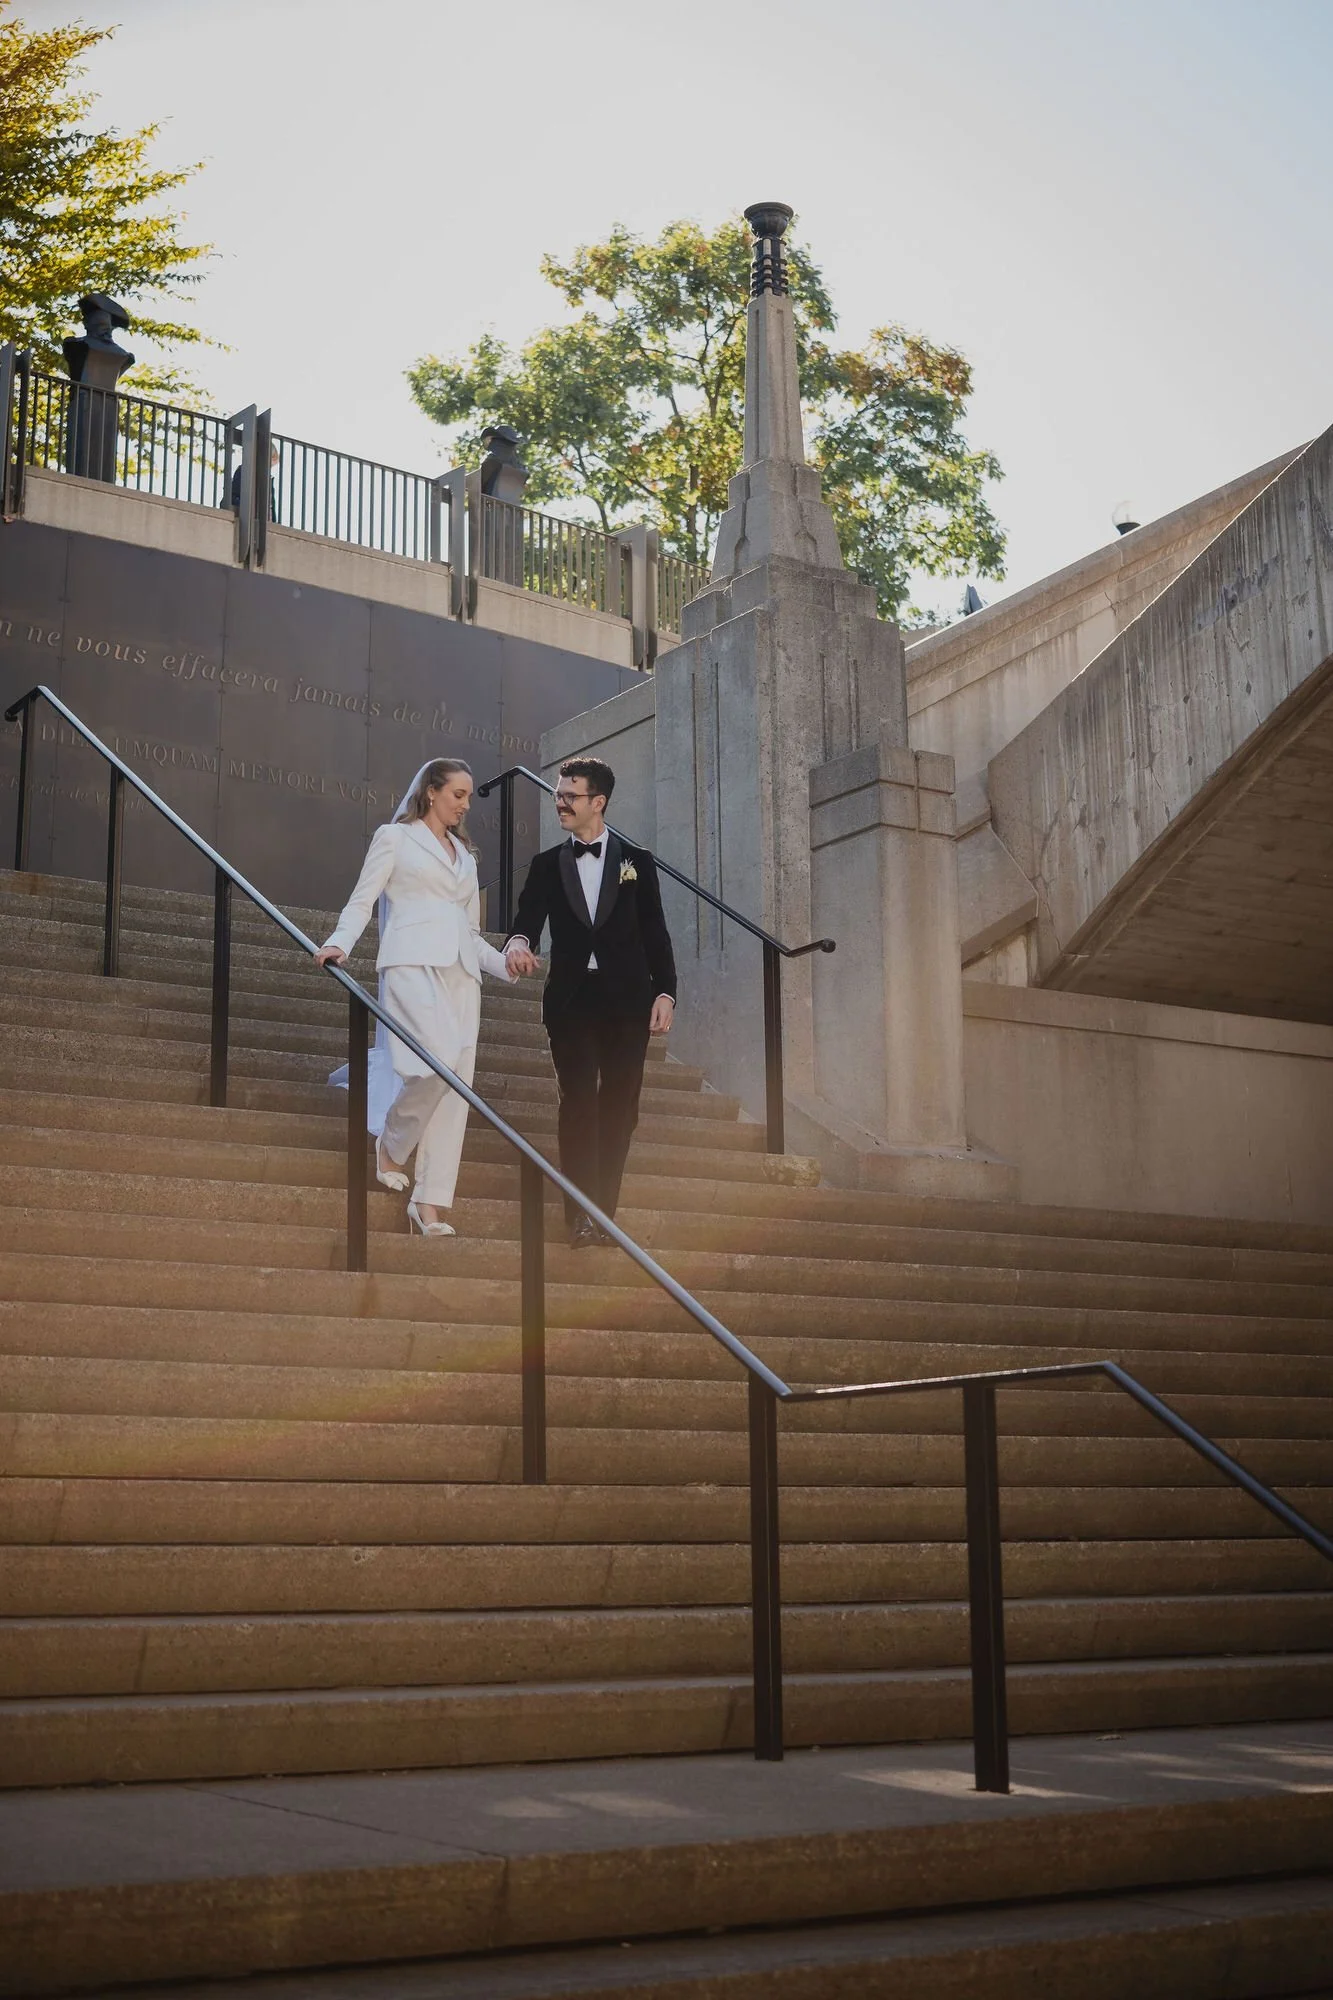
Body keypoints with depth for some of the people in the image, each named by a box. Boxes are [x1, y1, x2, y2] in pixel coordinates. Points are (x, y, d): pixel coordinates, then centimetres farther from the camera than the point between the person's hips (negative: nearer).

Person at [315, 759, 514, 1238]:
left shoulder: (465, 854, 24)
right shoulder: (394, 837, 8)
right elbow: (363, 899, 0)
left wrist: (505, 964, 9)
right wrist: (339, 943, -17)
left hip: (460, 972, 6)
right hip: (413, 964, -6)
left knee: (455, 1085, -4)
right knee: (440, 1061, -25)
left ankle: (429, 1203, -4)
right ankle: (392, 1145, 1)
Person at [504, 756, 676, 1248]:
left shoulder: (637, 861, 9)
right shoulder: (547, 865, 11)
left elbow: (655, 933, 7)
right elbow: (528, 921, -1)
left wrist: (665, 991, -4)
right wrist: (519, 944, -25)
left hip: (626, 1000, 0)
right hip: (571, 1000, 0)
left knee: (619, 1107, 1)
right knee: (579, 1103, -9)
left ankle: (604, 1212, 7)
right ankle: (582, 1217, -12)